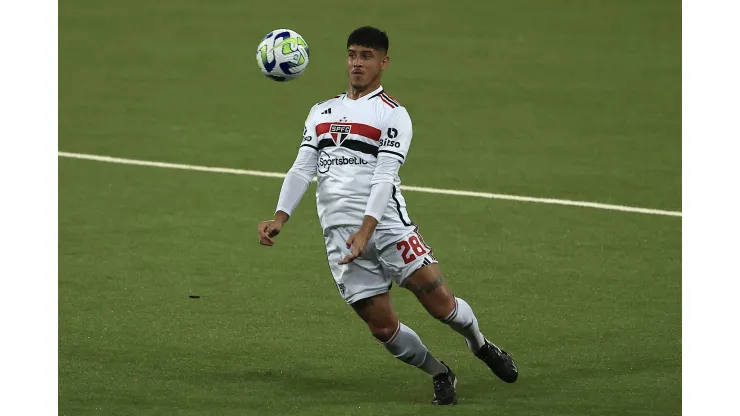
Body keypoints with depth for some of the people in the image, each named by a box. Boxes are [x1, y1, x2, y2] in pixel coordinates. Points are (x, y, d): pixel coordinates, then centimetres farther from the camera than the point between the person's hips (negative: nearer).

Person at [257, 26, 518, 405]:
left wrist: (365, 231, -24)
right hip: (339, 237, 4)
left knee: (439, 301, -9)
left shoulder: (392, 114, 1)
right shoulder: (321, 112, 18)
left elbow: (385, 177, -11)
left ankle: (480, 345, 22)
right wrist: (279, 218, -3)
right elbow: (301, 169, 13)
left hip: (386, 223, -4)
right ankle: (440, 375, 21)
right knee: (382, 327, -2)